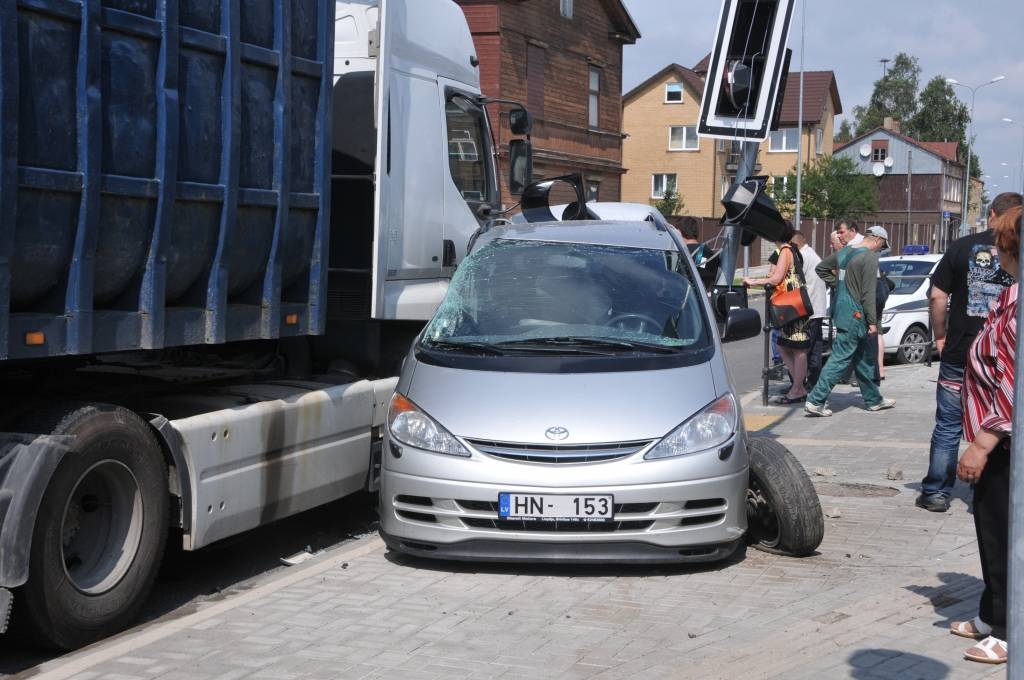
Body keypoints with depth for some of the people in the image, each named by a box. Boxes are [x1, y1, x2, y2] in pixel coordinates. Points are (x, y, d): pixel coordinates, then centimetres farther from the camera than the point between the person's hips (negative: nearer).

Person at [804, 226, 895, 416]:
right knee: (840, 358, -6)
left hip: (841, 312, 9)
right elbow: (868, 292, -18)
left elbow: (820, 268, 22)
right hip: (854, 315, -9)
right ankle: (816, 401, -7)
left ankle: (874, 399, 28)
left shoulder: (843, 252, 11)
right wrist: (872, 322, -13)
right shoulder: (870, 257, -14)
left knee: (861, 358, 18)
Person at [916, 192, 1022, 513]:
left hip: (959, 355, 0)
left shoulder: (962, 247, -2)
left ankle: (935, 493, 13)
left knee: (948, 427, 9)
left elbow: (938, 297, -4)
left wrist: (940, 336, 7)